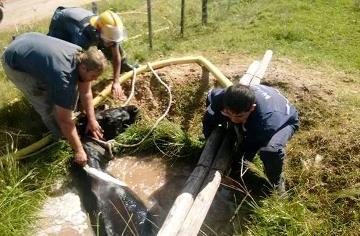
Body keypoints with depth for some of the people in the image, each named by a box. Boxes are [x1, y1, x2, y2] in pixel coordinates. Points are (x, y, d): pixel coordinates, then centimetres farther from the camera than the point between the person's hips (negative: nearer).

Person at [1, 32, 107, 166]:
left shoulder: (82, 56, -16)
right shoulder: (64, 77, -39)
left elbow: (86, 92, -4)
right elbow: (65, 121, -32)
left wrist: (91, 120, -2)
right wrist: (78, 151, -24)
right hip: (15, 63, -7)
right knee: (48, 104, -14)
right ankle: (59, 135, 10)